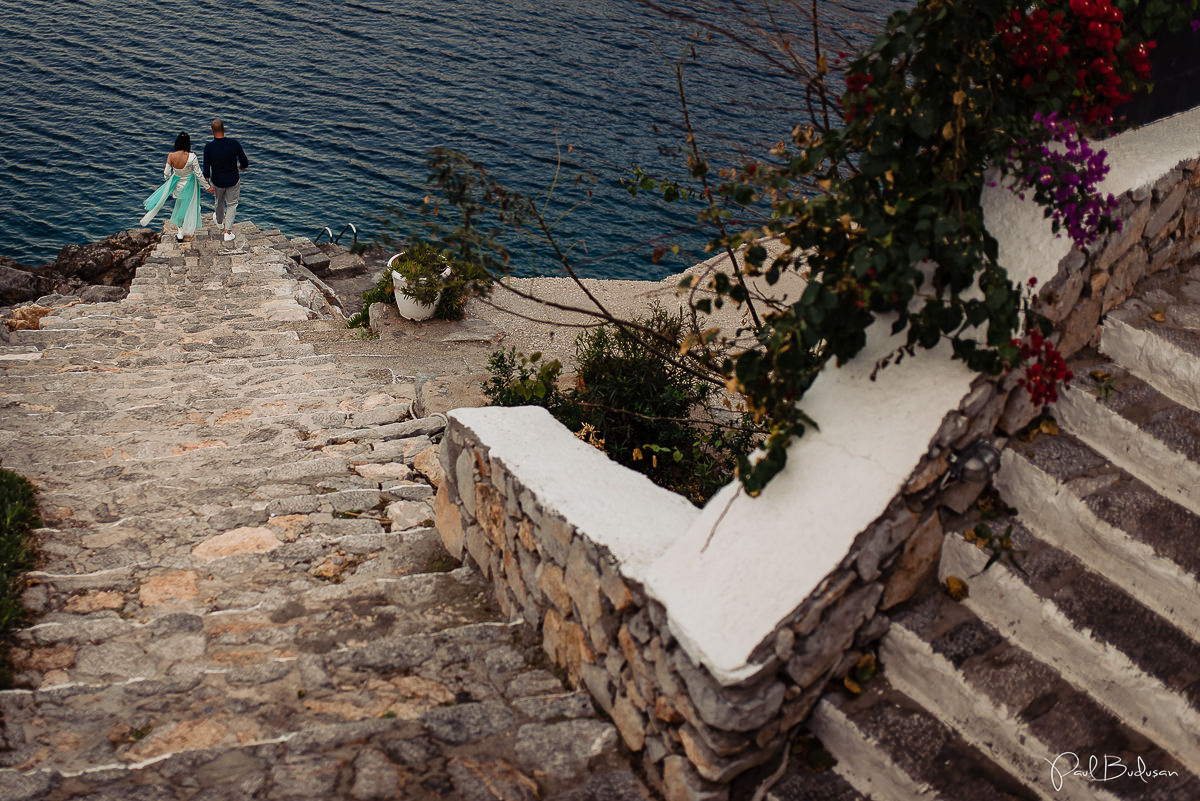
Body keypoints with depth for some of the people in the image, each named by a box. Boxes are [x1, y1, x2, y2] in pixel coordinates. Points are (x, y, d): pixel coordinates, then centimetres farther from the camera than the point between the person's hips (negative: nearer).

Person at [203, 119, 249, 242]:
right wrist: (241, 167, 12)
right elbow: (245, 163, -12)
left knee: (219, 202, 28)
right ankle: (227, 231, 10)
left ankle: (219, 221, 56)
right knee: (232, 204, 18)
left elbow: (206, 170, -16)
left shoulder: (208, 147, -21)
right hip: (233, 181, -1)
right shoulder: (234, 144, -22)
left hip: (218, 181, 1)